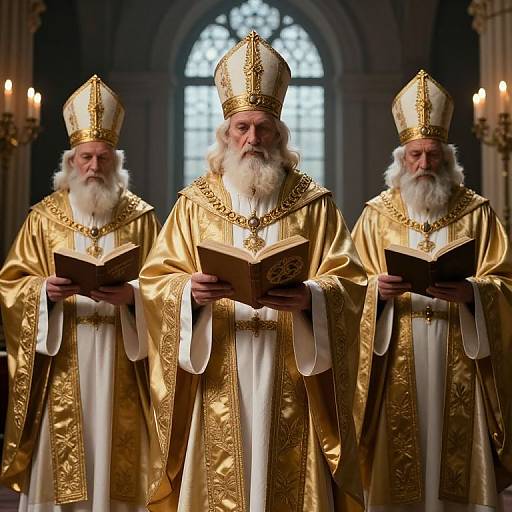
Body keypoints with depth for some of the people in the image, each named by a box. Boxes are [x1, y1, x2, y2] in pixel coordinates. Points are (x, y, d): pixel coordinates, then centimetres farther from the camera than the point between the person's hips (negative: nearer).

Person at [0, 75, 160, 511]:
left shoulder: (141, 217, 5)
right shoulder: (45, 216, 7)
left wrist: (132, 295, -18)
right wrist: (45, 291, -16)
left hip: (121, 361, 0)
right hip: (61, 362, 1)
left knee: (116, 456, 3)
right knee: (59, 462, 3)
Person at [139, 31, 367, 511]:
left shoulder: (314, 203, 5)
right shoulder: (196, 202, 8)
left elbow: (350, 281, -2)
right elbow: (155, 279, 2)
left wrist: (310, 297, -21)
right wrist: (191, 292, -19)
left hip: (290, 385, 0)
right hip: (217, 382, 1)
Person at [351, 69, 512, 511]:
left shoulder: (476, 212, 6)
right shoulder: (378, 213, 8)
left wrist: (470, 291, -19)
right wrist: (379, 289, -17)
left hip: (459, 362, 0)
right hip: (396, 364, 0)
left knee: (458, 457, 2)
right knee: (398, 460, 2)